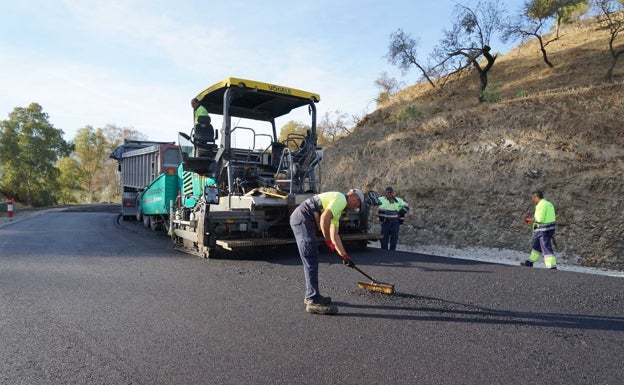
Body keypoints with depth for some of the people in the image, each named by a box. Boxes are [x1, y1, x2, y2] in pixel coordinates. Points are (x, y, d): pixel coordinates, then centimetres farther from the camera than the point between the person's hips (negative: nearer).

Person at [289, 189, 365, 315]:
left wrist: (344, 256, 26)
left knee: (311, 260, 16)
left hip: (298, 219, 11)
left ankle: (311, 296, 26)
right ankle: (314, 302, -7)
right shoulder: (341, 199, -4)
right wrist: (327, 240, -10)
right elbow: (324, 218, -20)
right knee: (311, 260, -9)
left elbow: (334, 236, 27)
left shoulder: (338, 210, 26)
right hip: (302, 219, -11)